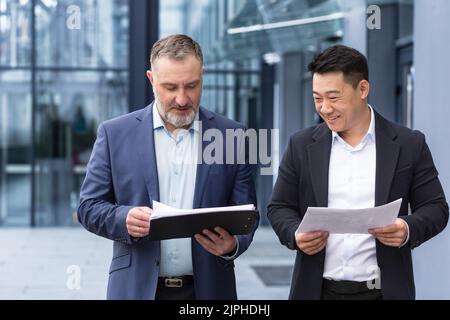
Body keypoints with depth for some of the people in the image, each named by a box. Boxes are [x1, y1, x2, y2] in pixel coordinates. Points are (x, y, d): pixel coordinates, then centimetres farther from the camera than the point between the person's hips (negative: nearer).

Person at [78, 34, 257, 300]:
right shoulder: (115, 133, 0)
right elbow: (89, 206, 2)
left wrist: (233, 245, -17)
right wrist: (125, 219, -18)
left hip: (207, 288, 1)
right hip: (137, 287, 0)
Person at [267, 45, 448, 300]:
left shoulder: (409, 144, -1)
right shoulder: (302, 145, 3)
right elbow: (279, 207, 7)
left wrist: (409, 229, -19)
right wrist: (296, 234, -14)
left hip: (384, 291, -1)